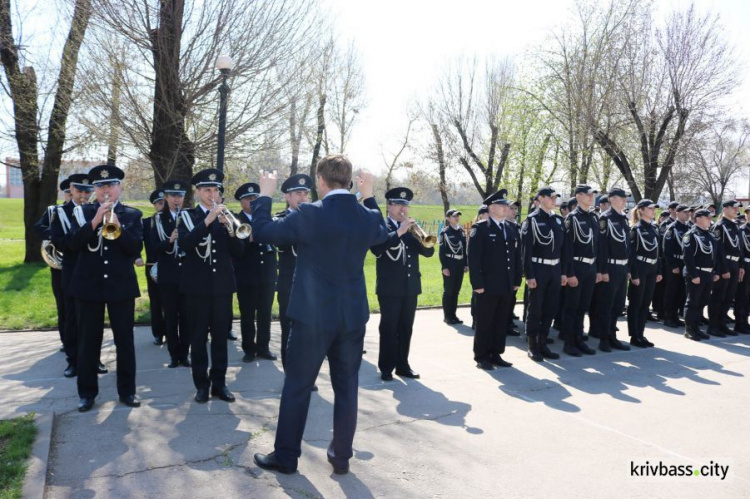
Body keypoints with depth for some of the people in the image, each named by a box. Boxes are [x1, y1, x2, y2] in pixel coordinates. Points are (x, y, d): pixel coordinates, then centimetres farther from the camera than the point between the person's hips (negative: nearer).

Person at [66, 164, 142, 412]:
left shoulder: (132, 215, 3)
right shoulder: (83, 213, 5)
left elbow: (136, 249, -7)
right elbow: (72, 243, -9)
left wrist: (117, 227, -20)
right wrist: (94, 221, -19)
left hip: (121, 285, 0)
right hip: (88, 285, 1)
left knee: (125, 341, 5)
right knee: (88, 342, 6)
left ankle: (127, 391, 17)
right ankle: (87, 393, 18)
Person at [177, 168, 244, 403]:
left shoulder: (226, 216, 8)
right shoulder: (187, 216, 1)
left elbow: (238, 252, 2)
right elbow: (184, 244, -18)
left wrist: (230, 229, -16)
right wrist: (207, 221, -26)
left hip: (222, 285, 2)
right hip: (197, 286, -2)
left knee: (220, 337, 7)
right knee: (198, 338, 4)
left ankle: (219, 383, 16)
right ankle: (201, 385, 14)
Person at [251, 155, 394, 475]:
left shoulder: (309, 214, -15)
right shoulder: (368, 217, -1)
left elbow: (262, 231, -8)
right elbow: (384, 235, 22)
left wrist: (264, 195, 6)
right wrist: (369, 197, 26)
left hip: (314, 315, -4)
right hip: (353, 315, 4)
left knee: (297, 386, 10)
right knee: (346, 388, 14)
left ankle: (285, 457, 21)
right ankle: (341, 456, 25)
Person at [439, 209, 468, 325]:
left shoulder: (462, 231, 10)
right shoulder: (445, 232, -7)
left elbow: (464, 248, 12)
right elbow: (442, 251, -9)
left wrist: (466, 264, 6)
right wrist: (444, 267, -15)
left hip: (460, 264, 6)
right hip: (450, 264, -6)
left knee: (456, 290, 10)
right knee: (448, 291, 2)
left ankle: (453, 315, 19)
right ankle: (447, 316, 10)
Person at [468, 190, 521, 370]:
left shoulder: (512, 229, 14)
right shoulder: (480, 228, -6)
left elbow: (517, 257, 15)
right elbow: (474, 258, -11)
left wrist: (517, 281, 9)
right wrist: (477, 284, -16)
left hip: (507, 286, 6)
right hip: (488, 286, -6)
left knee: (501, 323, 11)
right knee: (484, 323, 3)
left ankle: (496, 354, 22)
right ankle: (482, 357, 12)